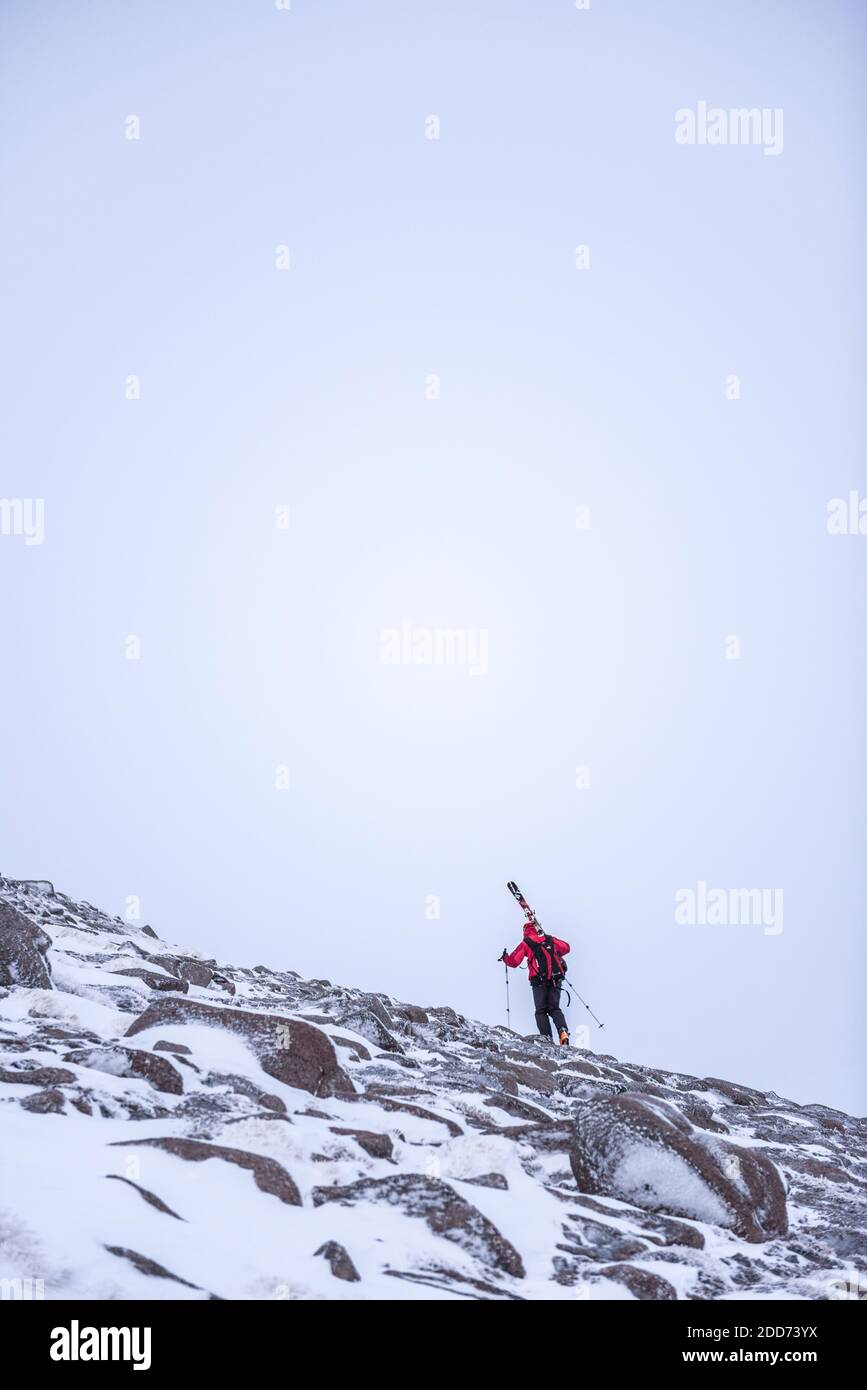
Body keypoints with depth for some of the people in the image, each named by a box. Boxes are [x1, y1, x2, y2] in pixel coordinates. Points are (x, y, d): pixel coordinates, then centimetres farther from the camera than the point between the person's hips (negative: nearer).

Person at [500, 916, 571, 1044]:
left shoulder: (526, 944, 6)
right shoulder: (551, 940, 15)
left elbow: (513, 962, 6)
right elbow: (566, 948, 28)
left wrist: (505, 958, 27)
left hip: (538, 981, -3)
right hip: (556, 980, 3)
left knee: (541, 1011, 5)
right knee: (554, 1009, 11)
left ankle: (547, 1037, -11)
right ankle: (563, 1032, -13)